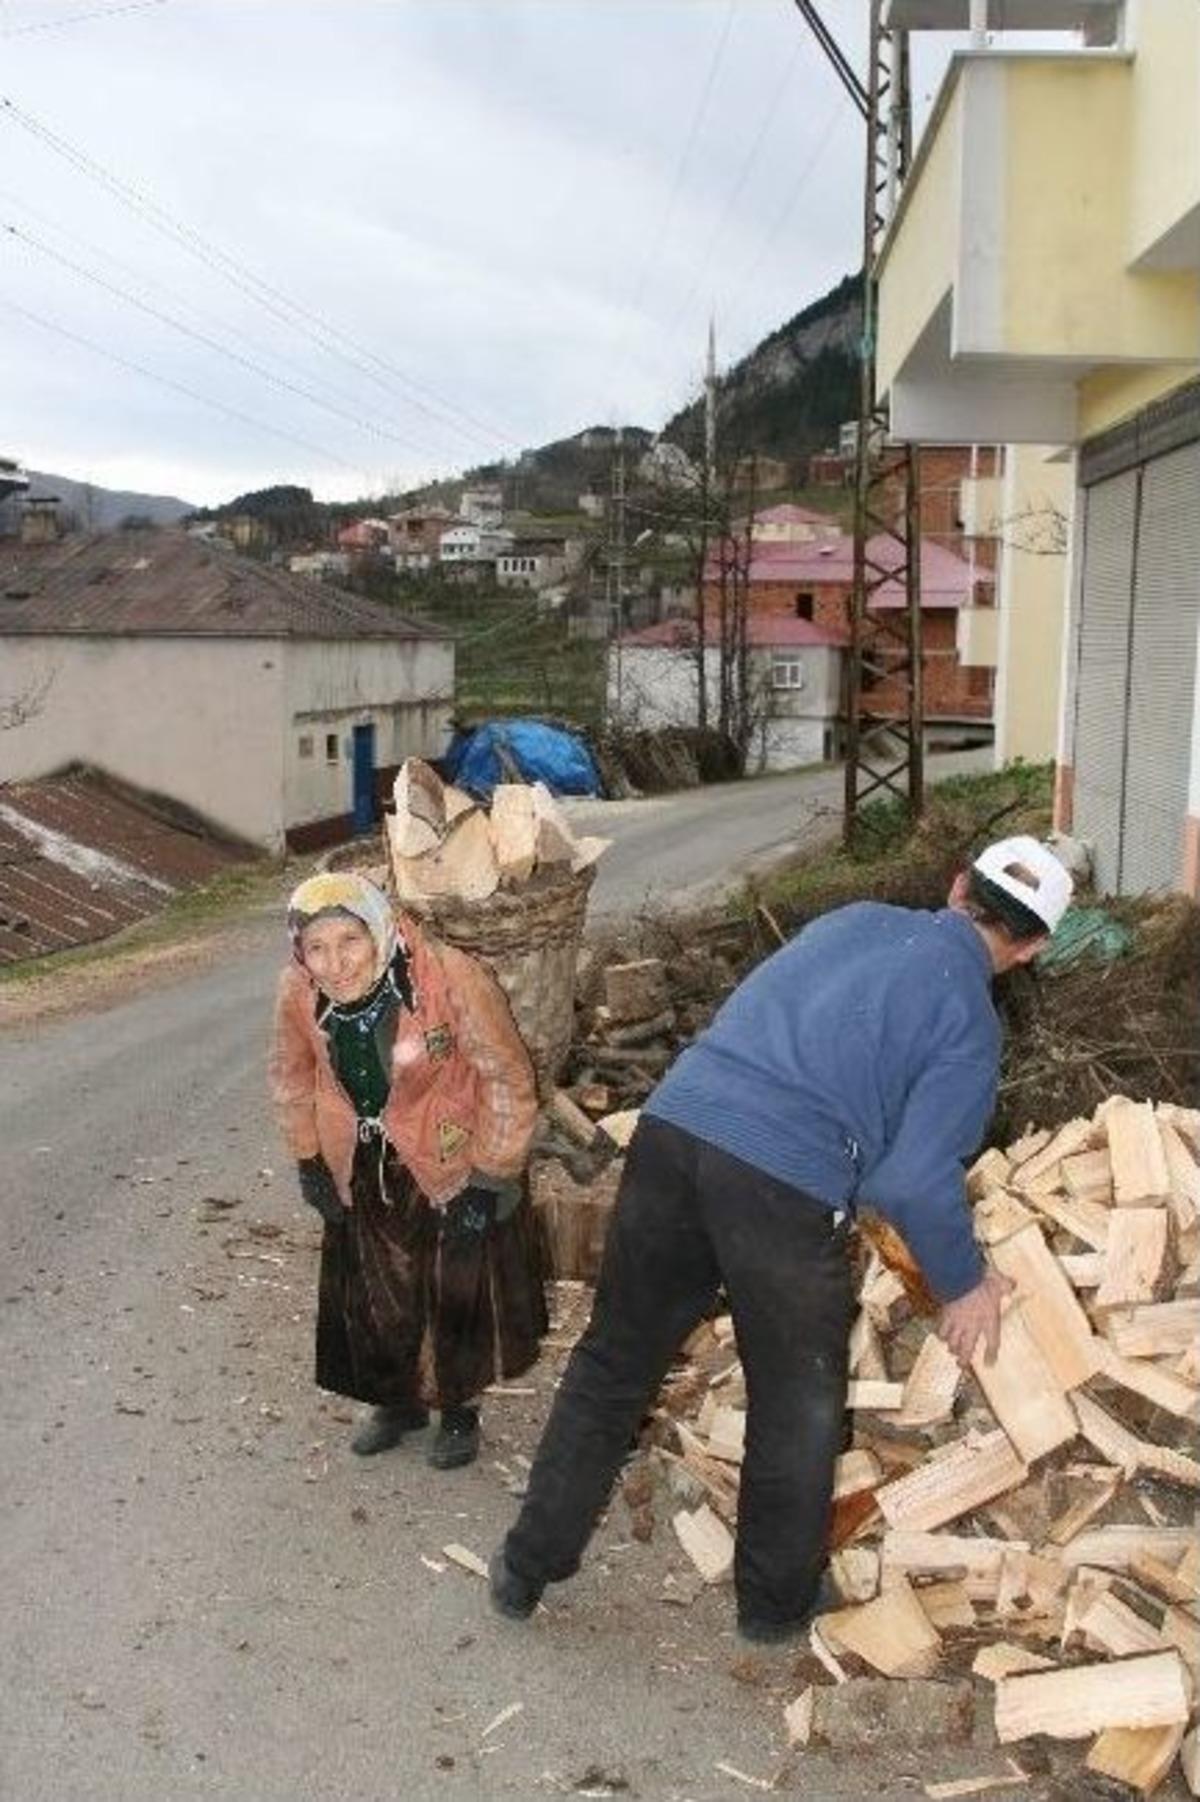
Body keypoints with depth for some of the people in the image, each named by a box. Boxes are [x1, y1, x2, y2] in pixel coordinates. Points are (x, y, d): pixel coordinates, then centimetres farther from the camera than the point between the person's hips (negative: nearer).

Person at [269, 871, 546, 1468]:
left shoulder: (454, 981, -33)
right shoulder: (298, 994, -20)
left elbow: (506, 1081, -20)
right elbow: (293, 1078, 2)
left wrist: (490, 1179, -15)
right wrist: (309, 1161, 5)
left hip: (451, 1164, -3)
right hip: (363, 1173, 4)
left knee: (459, 1294, 10)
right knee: (373, 1294, 17)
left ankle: (458, 1409, 37)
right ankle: (400, 1400, 43)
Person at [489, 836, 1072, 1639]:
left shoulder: (855, 919, 16)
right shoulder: (969, 1018, -1)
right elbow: (916, 1180, -8)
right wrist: (965, 1284, 9)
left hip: (673, 1127, 5)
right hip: (784, 1188, -5)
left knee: (613, 1362, 20)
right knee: (798, 1406, 20)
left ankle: (528, 1567, 32)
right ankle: (778, 1599, 38)